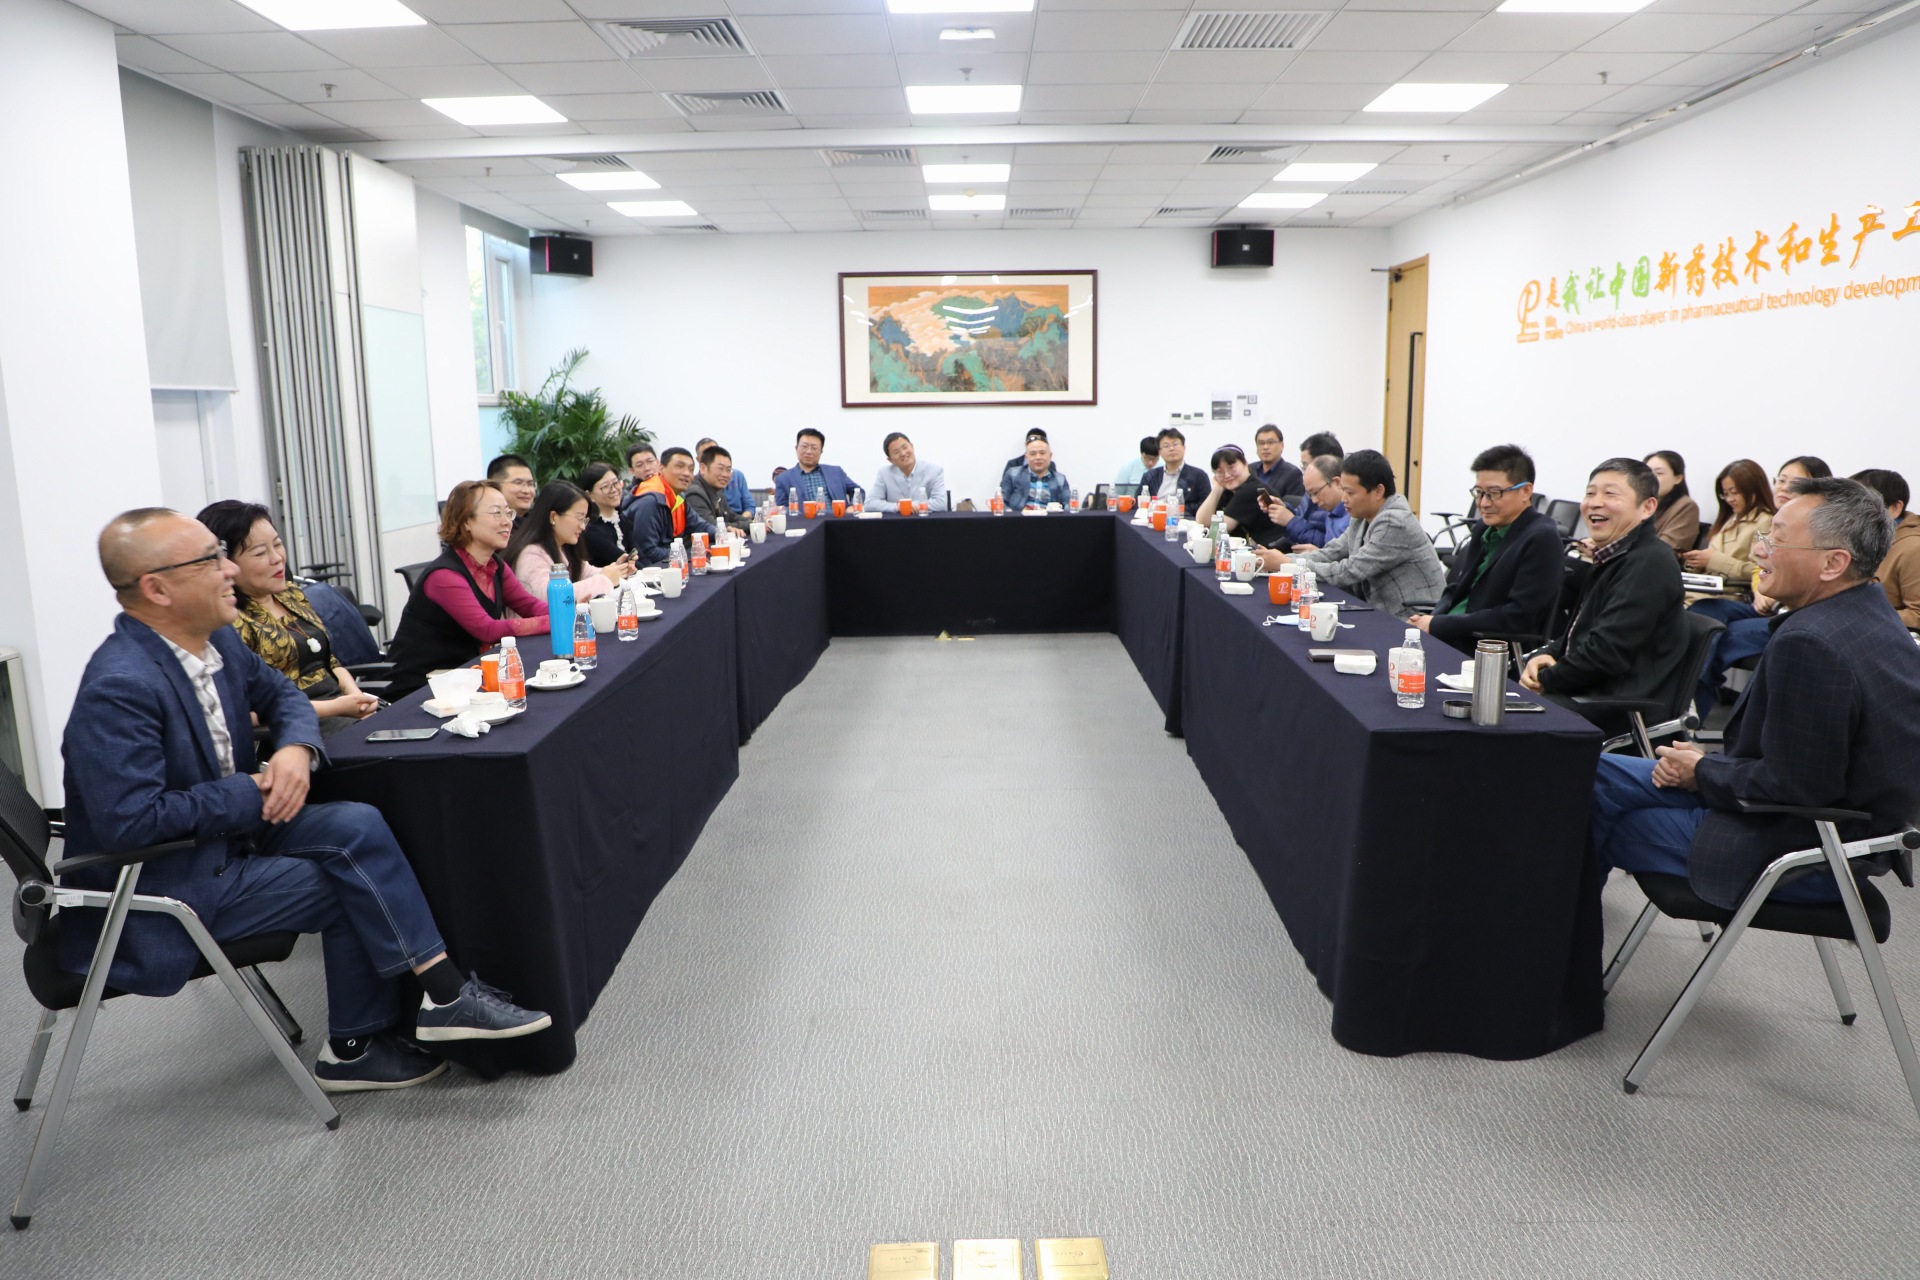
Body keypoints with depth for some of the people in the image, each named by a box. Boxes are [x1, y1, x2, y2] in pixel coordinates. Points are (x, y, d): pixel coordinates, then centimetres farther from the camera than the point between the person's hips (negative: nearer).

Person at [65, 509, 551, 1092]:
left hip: (230, 825, 8)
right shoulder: (119, 688, -26)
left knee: (357, 826, -10)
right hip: (163, 883, -8)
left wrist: (298, 748, -8)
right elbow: (129, 821, -31)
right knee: (352, 883, -14)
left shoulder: (217, 638, -1)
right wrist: (255, 794, -21)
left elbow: (281, 693, 15)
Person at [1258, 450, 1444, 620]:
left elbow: (1349, 572, -21)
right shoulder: (1363, 518, 6)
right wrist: (1282, 559, -10)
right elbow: (1330, 554, 5)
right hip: (1385, 615, 7)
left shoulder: (1395, 523, -19)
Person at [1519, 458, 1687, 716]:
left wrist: (1545, 680, -11)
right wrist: (1544, 656, 1)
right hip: (1585, 694, 9)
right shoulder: (1610, 558, 18)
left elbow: (1607, 652, -21)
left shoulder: (1650, 562, -15)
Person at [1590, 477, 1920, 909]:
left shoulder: (1810, 644, -29)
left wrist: (1702, 773, -10)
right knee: (1603, 773, 12)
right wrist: (1710, 764, 1)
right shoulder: (1873, 611, 4)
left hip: (1805, 855, -10)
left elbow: (1792, 788, -26)